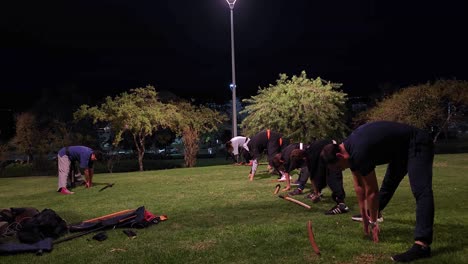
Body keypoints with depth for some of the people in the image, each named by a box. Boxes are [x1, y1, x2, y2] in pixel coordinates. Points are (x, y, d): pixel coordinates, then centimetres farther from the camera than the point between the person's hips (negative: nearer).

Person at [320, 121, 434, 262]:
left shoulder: (359, 153, -33)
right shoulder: (348, 149, -5)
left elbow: (371, 192, -23)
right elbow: (359, 185, 3)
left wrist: (373, 222, -12)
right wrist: (364, 215, 7)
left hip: (417, 144, -10)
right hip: (401, 148, 10)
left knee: (421, 191, -25)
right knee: (388, 183, 26)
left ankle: (422, 244, -33)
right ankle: (372, 213, 47)